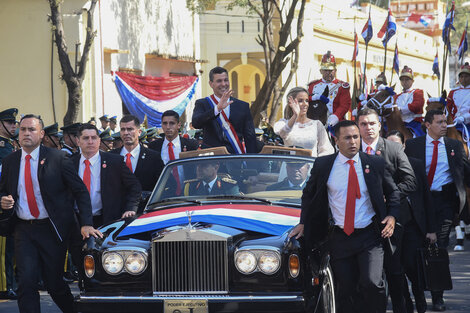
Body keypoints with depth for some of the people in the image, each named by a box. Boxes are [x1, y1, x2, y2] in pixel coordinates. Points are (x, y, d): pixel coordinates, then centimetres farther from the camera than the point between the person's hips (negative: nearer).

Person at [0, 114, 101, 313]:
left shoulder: (57, 158, -4)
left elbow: (80, 191, -3)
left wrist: (86, 224, -14)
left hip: (51, 229, -2)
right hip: (23, 230, 2)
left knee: (54, 284, 5)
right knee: (26, 282, -10)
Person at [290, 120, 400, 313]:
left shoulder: (375, 163, 1)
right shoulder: (323, 165, 2)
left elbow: (393, 193, 13)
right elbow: (308, 194, 17)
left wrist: (392, 216, -2)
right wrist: (304, 223, 9)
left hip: (370, 237, -1)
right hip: (339, 238, 1)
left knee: (372, 283, -19)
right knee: (345, 290, 7)